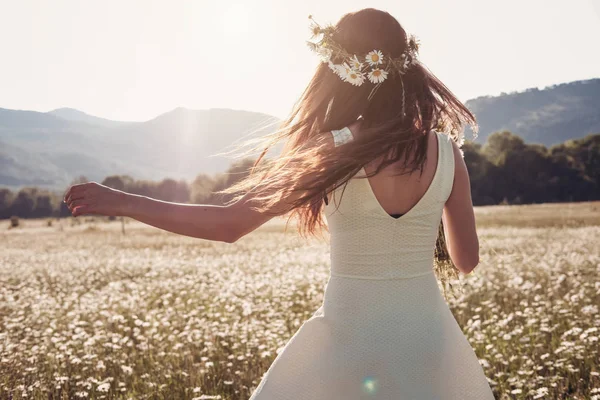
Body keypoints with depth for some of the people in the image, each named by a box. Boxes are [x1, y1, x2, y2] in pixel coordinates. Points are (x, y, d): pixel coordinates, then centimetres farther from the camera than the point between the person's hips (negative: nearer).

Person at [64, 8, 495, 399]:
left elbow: (228, 224, -15)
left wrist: (119, 201, -7)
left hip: (350, 339, -3)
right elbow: (467, 260, 5)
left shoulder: (332, 152, -14)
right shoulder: (447, 150, -5)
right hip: (429, 342, 4)